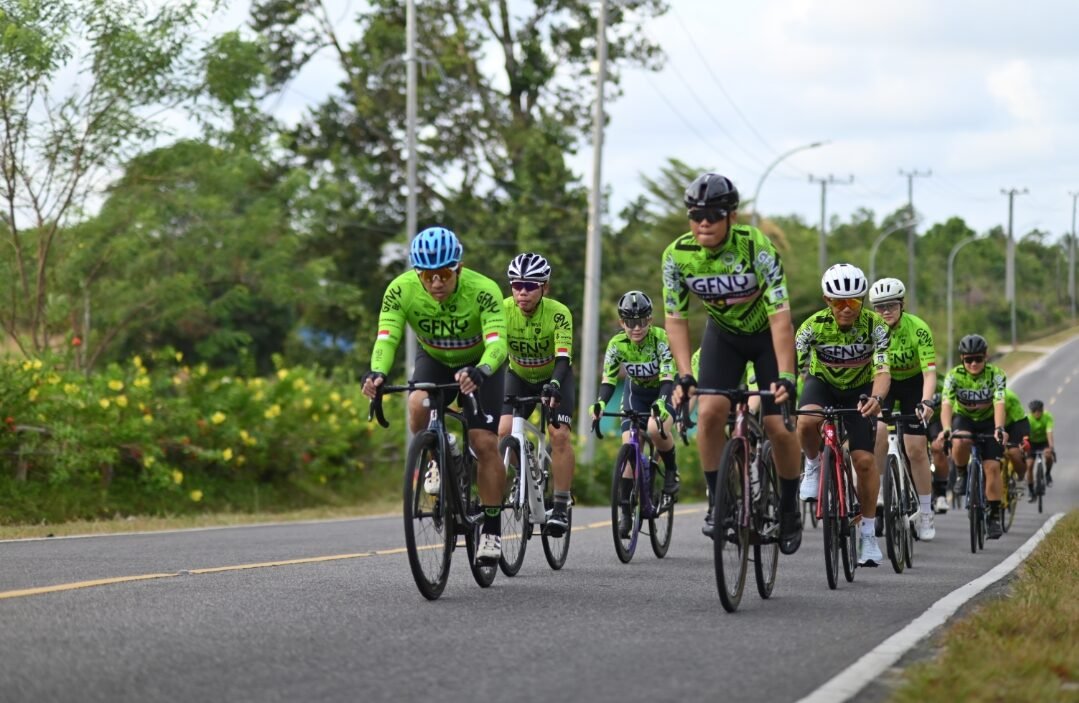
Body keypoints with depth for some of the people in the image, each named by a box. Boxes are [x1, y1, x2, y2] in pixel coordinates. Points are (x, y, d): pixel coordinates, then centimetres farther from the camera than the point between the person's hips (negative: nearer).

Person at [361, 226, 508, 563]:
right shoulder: (401, 290, -28)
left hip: (480, 363, -2)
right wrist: (377, 373, -55)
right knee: (418, 406, -30)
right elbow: (386, 338, -35)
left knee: (485, 444, -13)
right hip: (433, 359, 2)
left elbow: (497, 343, -43)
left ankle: (492, 531, -1)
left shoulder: (483, 290, -34)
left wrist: (478, 373, -63)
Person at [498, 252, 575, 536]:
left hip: (554, 377, -2)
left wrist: (554, 385, -55)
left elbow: (563, 359, -36)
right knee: (503, 432, -17)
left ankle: (561, 505, -13)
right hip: (518, 377, 2)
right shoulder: (503, 310, -23)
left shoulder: (558, 314, -29)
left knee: (559, 435, -20)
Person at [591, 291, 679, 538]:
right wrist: (600, 403, -44)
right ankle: (625, 509, -5)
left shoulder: (660, 339, -27)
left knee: (655, 429, -34)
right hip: (636, 392, 3)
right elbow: (608, 379, -23)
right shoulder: (617, 344, -19)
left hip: (664, 390, -3)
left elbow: (667, 376, -35)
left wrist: (661, 403, -54)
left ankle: (671, 469, -5)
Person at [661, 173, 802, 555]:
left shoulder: (756, 247, -32)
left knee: (778, 427, -9)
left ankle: (790, 508, 13)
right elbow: (675, 318, -14)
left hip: (767, 333, -3)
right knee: (710, 412, -19)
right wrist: (684, 375, -26)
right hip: (723, 333, 3)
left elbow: (780, 316, -34)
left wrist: (785, 377, -41)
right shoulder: (677, 255, -22)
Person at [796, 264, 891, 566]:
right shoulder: (814, 325, -25)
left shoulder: (875, 326, -24)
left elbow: (882, 370, -34)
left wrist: (876, 398, -56)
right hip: (822, 384, 0)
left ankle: (869, 535, 2)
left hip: (859, 390, 0)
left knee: (865, 459, -12)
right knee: (807, 421, -35)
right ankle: (813, 467, -3)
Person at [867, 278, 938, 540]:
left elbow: (929, 372, -34)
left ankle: (926, 515, 7)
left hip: (913, 383, -1)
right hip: (884, 383, 1)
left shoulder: (918, 329, -29)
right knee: (879, 436, -25)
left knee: (916, 449, -5)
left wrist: (926, 402, -51)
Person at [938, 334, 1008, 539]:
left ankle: (994, 516, -5)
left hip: (988, 421, 0)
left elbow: (999, 404, -36)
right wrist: (946, 428, -54)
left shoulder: (996, 374, -22)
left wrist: (999, 428, -55)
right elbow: (946, 404, -34)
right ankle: (962, 475, -5)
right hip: (963, 418, 0)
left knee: (992, 466, -15)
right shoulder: (954, 376, -21)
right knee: (960, 443, -35)